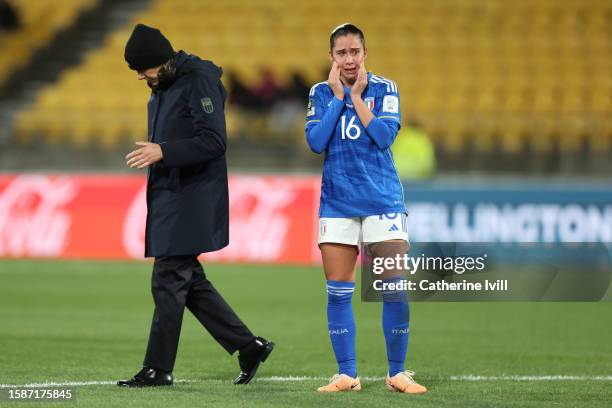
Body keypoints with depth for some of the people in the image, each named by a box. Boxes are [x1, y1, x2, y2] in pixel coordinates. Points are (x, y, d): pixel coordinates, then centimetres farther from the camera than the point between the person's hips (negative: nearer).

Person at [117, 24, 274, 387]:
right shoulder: (162, 88, 15)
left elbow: (214, 140, -20)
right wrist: (154, 152, 9)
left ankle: (158, 369, -3)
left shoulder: (198, 82, -13)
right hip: (169, 197, 10)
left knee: (169, 280, -8)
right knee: (189, 280, 10)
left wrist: (163, 152, -25)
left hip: (191, 201, -10)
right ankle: (249, 347, 16)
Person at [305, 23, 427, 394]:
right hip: (337, 203, 2)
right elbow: (316, 141, -7)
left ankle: (398, 372, 3)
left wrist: (356, 96, -10)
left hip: (382, 198, -2)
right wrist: (338, 96, -7)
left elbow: (385, 135, -13)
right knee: (338, 292, 0)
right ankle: (347, 374, 8)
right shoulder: (321, 93, 6)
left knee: (394, 287, -7)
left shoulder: (384, 89, 1)